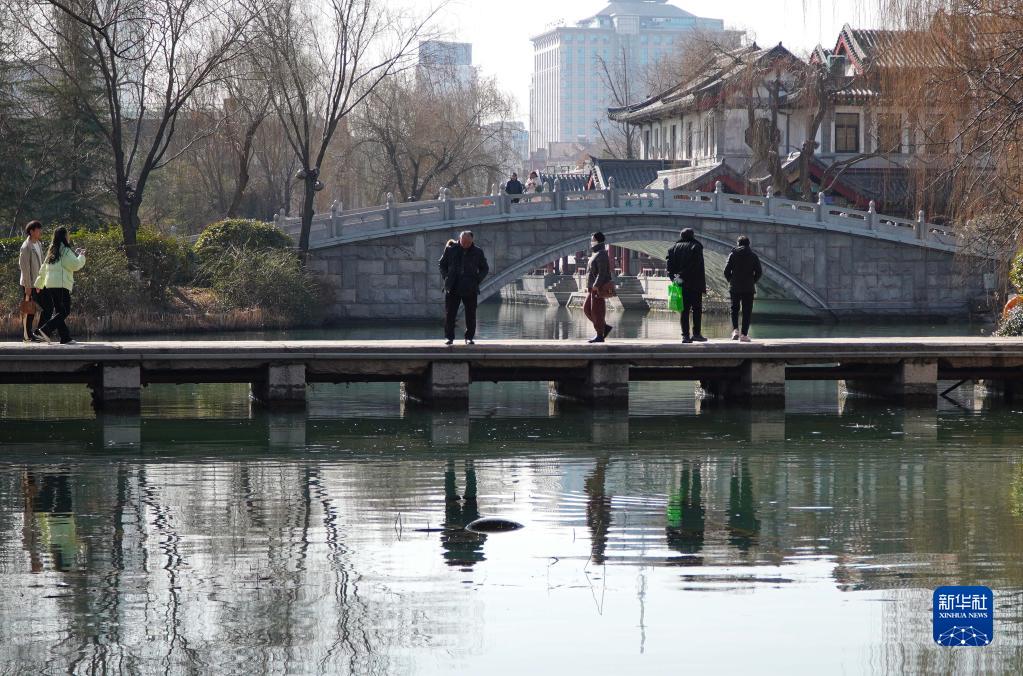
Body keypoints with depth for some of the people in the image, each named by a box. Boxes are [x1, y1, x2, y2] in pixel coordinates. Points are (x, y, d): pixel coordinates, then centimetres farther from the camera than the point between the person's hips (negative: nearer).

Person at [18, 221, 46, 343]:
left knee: (48, 307, 5)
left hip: (38, 285, 8)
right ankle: (27, 336, 4)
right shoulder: (26, 247, -14)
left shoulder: (38, 245, 12)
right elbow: (25, 268, -17)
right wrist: (28, 286, -19)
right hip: (29, 285, -8)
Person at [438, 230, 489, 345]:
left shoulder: (477, 252, 4)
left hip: (470, 288, 0)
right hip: (453, 288, 0)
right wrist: (446, 277, 1)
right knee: (449, 314, -2)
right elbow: (442, 264, 14)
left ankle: (469, 337, 11)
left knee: (470, 314, 1)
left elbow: (485, 268, 14)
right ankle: (449, 337, 6)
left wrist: (477, 280, 0)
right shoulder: (451, 249, 2)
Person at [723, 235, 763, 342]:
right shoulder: (753, 256, 2)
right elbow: (759, 272, -2)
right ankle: (744, 334, -1)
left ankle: (735, 329, -6)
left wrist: (731, 281, 11)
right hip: (749, 288, 0)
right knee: (747, 311, 4)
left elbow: (726, 271, -5)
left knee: (734, 309, 14)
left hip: (735, 287, 0)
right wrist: (753, 281, 12)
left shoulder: (733, 255, 0)